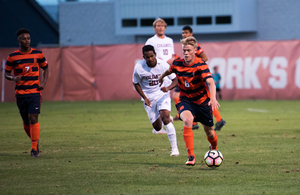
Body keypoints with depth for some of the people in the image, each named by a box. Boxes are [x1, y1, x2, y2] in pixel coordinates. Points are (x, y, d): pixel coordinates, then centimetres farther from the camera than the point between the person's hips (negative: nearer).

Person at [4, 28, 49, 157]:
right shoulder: (13, 57, 0)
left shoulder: (38, 54, 3)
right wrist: (13, 78, -17)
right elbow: (6, 74, 6)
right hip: (20, 93, 1)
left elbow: (45, 68, 17)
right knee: (26, 122, 8)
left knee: (33, 119, -13)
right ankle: (35, 141, 33)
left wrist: (44, 82, 1)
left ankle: (34, 148, -8)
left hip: (35, 92, -1)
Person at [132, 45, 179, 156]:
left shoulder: (163, 65, -16)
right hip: (149, 98, 2)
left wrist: (168, 88, -28)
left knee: (165, 116, -25)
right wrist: (144, 97, -9)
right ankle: (167, 118, 42)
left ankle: (174, 148, -20)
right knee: (157, 127, 2)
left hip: (162, 94, -2)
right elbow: (136, 83, 2)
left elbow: (175, 80, -7)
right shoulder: (139, 68, -14)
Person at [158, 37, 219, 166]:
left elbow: (210, 82, -38)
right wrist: (162, 76, 37)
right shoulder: (177, 64, -10)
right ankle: (191, 156, -28)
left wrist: (213, 98, -56)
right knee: (187, 120, -31)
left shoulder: (200, 65, -23)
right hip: (186, 100, 1)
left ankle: (214, 149, 47)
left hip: (203, 101, -1)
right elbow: (170, 70, 16)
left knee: (209, 132, 9)